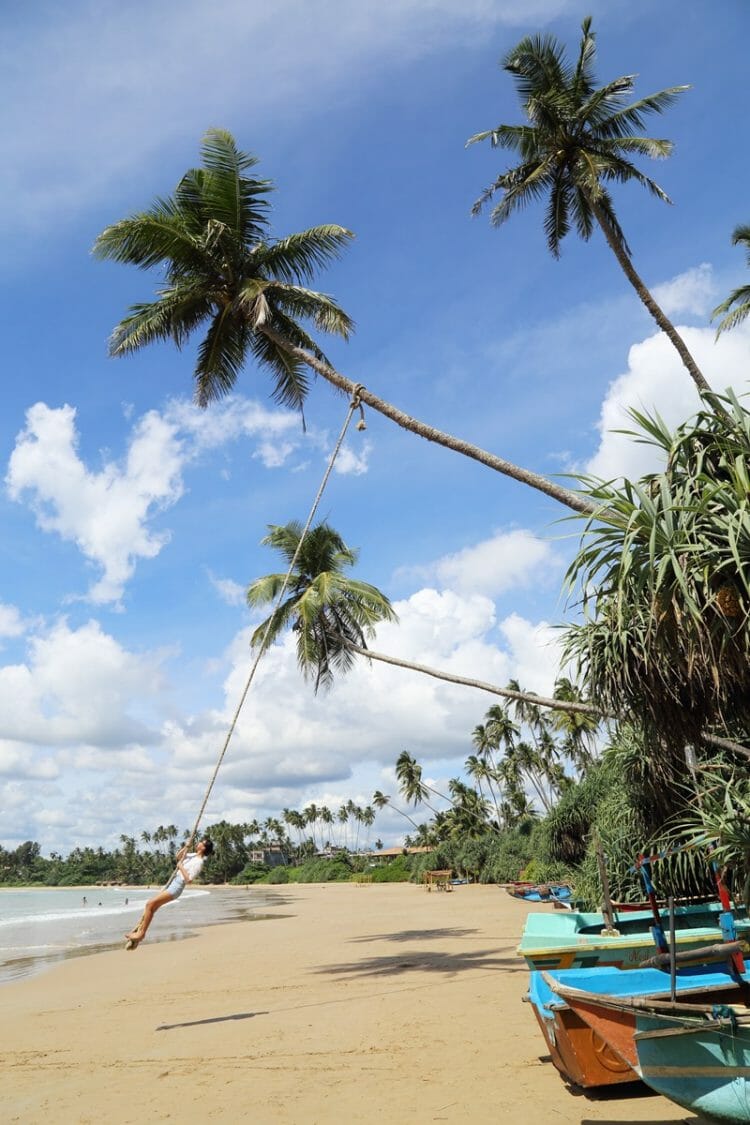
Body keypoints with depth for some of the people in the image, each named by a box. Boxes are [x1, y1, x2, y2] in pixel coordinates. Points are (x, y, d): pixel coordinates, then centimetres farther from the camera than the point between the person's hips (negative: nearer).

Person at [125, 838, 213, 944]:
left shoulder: (198, 862, -17)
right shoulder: (193, 855, 10)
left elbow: (189, 879, -25)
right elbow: (177, 857, 24)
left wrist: (181, 867, -18)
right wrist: (185, 847, 8)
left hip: (176, 887, -9)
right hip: (171, 884, 9)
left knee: (150, 904, -13)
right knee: (151, 908, 9)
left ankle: (141, 933, -5)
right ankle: (138, 929, 16)